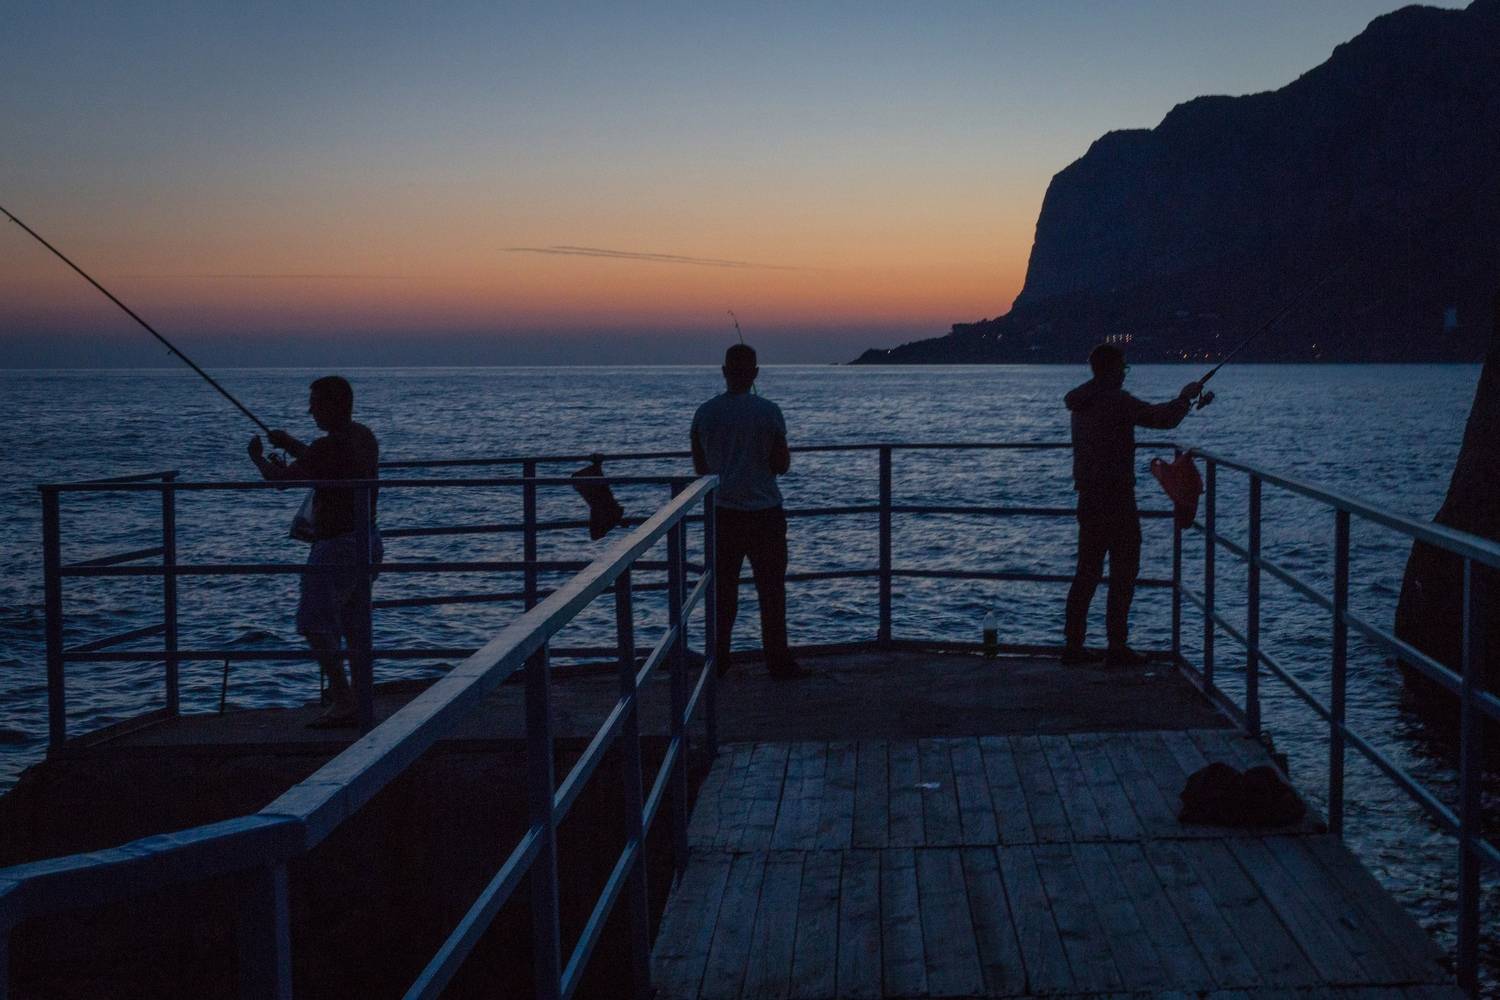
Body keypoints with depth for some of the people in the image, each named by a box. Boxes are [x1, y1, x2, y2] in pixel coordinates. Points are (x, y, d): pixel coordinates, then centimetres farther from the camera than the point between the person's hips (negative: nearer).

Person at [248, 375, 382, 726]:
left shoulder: (329, 446, -19)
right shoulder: (365, 437, 10)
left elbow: (281, 478, -15)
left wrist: (259, 458, 4)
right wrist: (293, 446, 22)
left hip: (337, 544, -9)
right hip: (368, 538, 9)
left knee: (315, 622, -5)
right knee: (356, 624, 15)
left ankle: (343, 702, -9)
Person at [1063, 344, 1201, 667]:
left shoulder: (1081, 403, 12)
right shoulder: (1117, 401, -15)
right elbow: (1162, 418, -14)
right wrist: (1185, 398, 5)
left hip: (1088, 497, 8)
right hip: (1116, 498, -8)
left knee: (1087, 571, 13)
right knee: (1123, 574, 0)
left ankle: (1073, 643, 13)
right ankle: (1116, 647, 0)